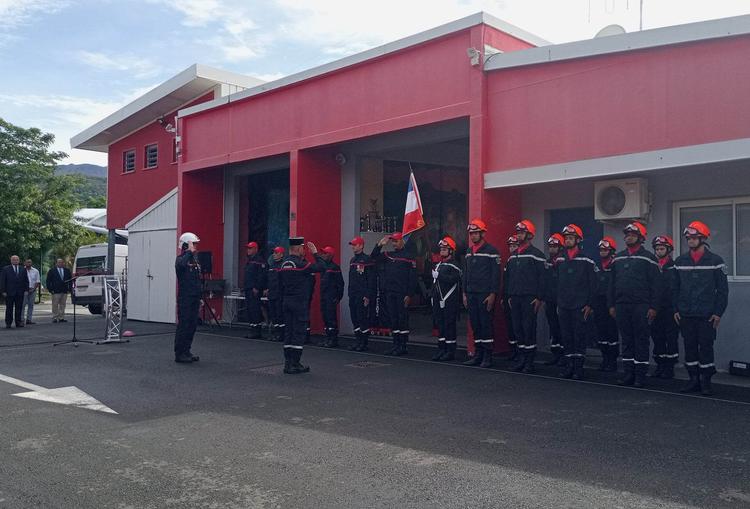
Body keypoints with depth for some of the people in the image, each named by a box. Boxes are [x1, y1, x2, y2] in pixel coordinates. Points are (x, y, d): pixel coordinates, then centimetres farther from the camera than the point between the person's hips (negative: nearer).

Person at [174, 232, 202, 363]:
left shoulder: (194, 259, 17)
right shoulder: (181, 258, -9)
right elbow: (180, 264, -37)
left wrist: (200, 297, 21)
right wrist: (190, 252, -27)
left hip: (194, 298, 8)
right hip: (185, 298, -8)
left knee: (192, 325, 10)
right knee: (183, 326, -6)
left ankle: (186, 351, 18)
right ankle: (179, 354, 0)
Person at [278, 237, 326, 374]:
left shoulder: (283, 264, 9)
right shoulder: (301, 264, -14)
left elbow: (280, 283, 14)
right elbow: (322, 267, -15)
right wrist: (315, 253, -3)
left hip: (286, 301, 8)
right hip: (300, 302, -7)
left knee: (288, 332, 11)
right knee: (298, 332, -2)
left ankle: (288, 363, 15)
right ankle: (295, 365, -1)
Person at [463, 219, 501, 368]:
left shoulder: (491, 251, -7)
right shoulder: (469, 251, 15)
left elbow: (496, 274, -10)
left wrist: (493, 294, -15)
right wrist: (465, 293, 15)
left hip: (485, 294, -7)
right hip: (471, 294, 7)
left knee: (486, 325, -4)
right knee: (475, 325, 9)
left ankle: (488, 357, 2)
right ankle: (478, 355, 16)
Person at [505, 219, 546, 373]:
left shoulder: (536, 254, -5)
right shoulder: (513, 255, 16)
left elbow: (541, 277, -8)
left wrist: (540, 298, -12)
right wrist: (509, 295, 15)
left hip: (529, 298, -6)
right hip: (515, 298, 6)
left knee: (529, 329, -5)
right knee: (518, 328, 7)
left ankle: (530, 362, 1)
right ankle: (521, 359, 15)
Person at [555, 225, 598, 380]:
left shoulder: (586, 260, -4)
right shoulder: (560, 259, 11)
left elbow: (593, 284, -3)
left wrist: (590, 305, -8)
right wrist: (558, 303, 13)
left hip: (580, 307, -5)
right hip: (563, 306, 5)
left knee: (579, 336, -2)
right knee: (566, 336, 7)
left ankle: (579, 367, 5)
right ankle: (570, 365, 16)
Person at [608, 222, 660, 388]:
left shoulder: (648, 258, -1)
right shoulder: (618, 258, 14)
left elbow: (655, 285, -5)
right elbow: (613, 283, 16)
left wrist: (653, 307, -10)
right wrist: (611, 304, 11)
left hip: (641, 307, -5)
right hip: (621, 306, 5)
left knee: (641, 341, 1)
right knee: (626, 341, 9)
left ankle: (640, 375, 6)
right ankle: (629, 374, 16)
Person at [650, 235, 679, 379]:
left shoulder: (674, 267, -3)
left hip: (670, 309, -5)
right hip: (655, 309, 5)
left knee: (671, 339, 1)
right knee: (657, 339, 8)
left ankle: (670, 367, 7)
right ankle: (660, 366, 17)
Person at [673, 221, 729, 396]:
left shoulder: (715, 261, -1)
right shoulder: (680, 261, 8)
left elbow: (722, 289, -1)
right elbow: (675, 288, 12)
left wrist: (718, 312, -6)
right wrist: (676, 309, 6)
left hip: (707, 315, -3)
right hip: (685, 315, 3)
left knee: (706, 347, 0)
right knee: (690, 347, 7)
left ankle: (706, 381, 11)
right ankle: (694, 380, 16)